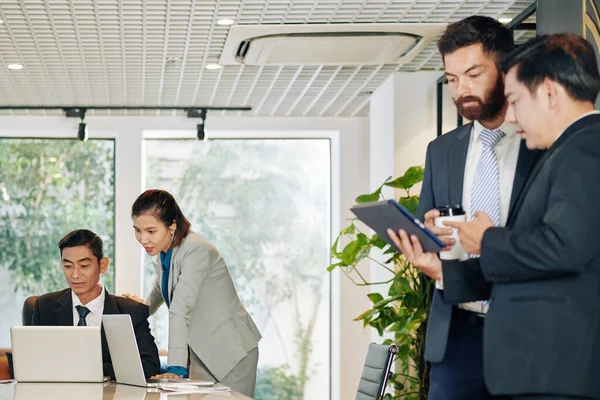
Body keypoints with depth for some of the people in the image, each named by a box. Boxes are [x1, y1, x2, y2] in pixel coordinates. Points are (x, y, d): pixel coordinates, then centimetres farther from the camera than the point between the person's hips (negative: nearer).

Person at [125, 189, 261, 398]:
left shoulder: (196, 251, -22)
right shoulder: (163, 252, 5)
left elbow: (180, 311, -31)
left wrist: (176, 367, -38)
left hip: (230, 351, -7)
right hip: (201, 353, 8)